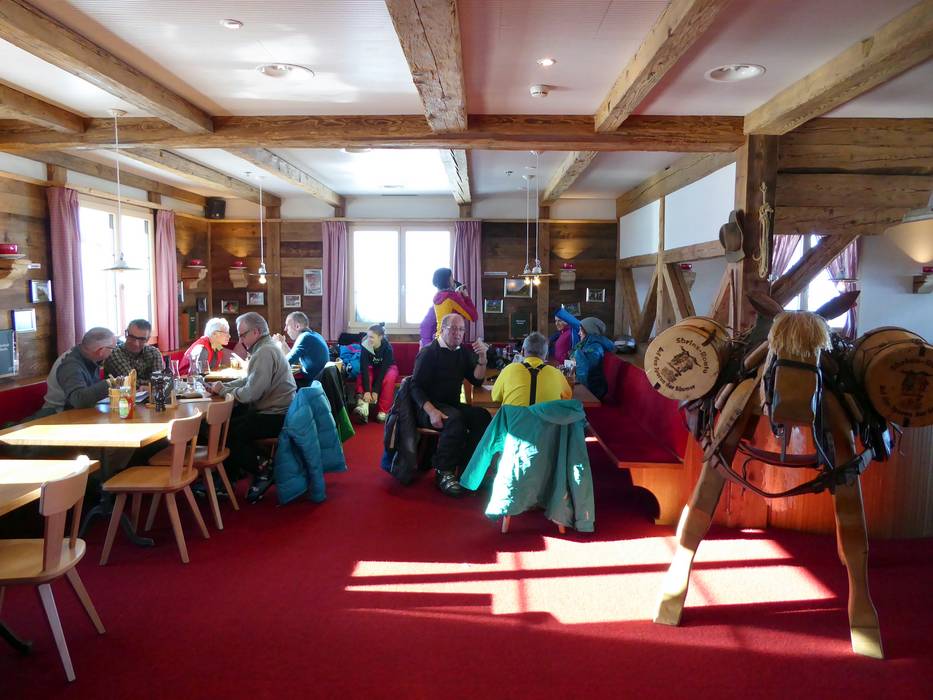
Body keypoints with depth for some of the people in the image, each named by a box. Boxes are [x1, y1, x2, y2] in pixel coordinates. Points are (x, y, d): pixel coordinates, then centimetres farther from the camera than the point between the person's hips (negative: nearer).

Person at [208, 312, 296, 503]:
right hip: (274, 410, 11)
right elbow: (248, 381, 17)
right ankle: (230, 474, 19)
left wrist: (223, 391, -10)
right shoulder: (265, 348, 13)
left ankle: (261, 474, 2)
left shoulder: (265, 353, -20)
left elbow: (251, 393, -25)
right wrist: (222, 386, 4)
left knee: (228, 431, -13)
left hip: (275, 416, -11)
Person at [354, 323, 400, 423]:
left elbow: (383, 370, -30)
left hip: (388, 368, -2)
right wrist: (366, 391, -38)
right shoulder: (365, 346, -23)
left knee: (388, 379, -34)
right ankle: (363, 404, -41)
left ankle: (383, 411, -30)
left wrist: (375, 391, -35)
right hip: (373, 368, 2)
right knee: (361, 376, -29)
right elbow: (364, 368, -29)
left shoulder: (387, 348, -28)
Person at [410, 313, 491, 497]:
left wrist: (482, 357, -6)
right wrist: (432, 411, -28)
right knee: (455, 418, -36)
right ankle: (444, 472, -26)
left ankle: (466, 468, -17)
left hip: (453, 405, 6)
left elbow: (477, 381, 10)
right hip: (428, 407, -6)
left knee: (483, 416, -21)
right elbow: (416, 387, -12)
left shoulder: (463, 352, 13)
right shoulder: (429, 352, -6)